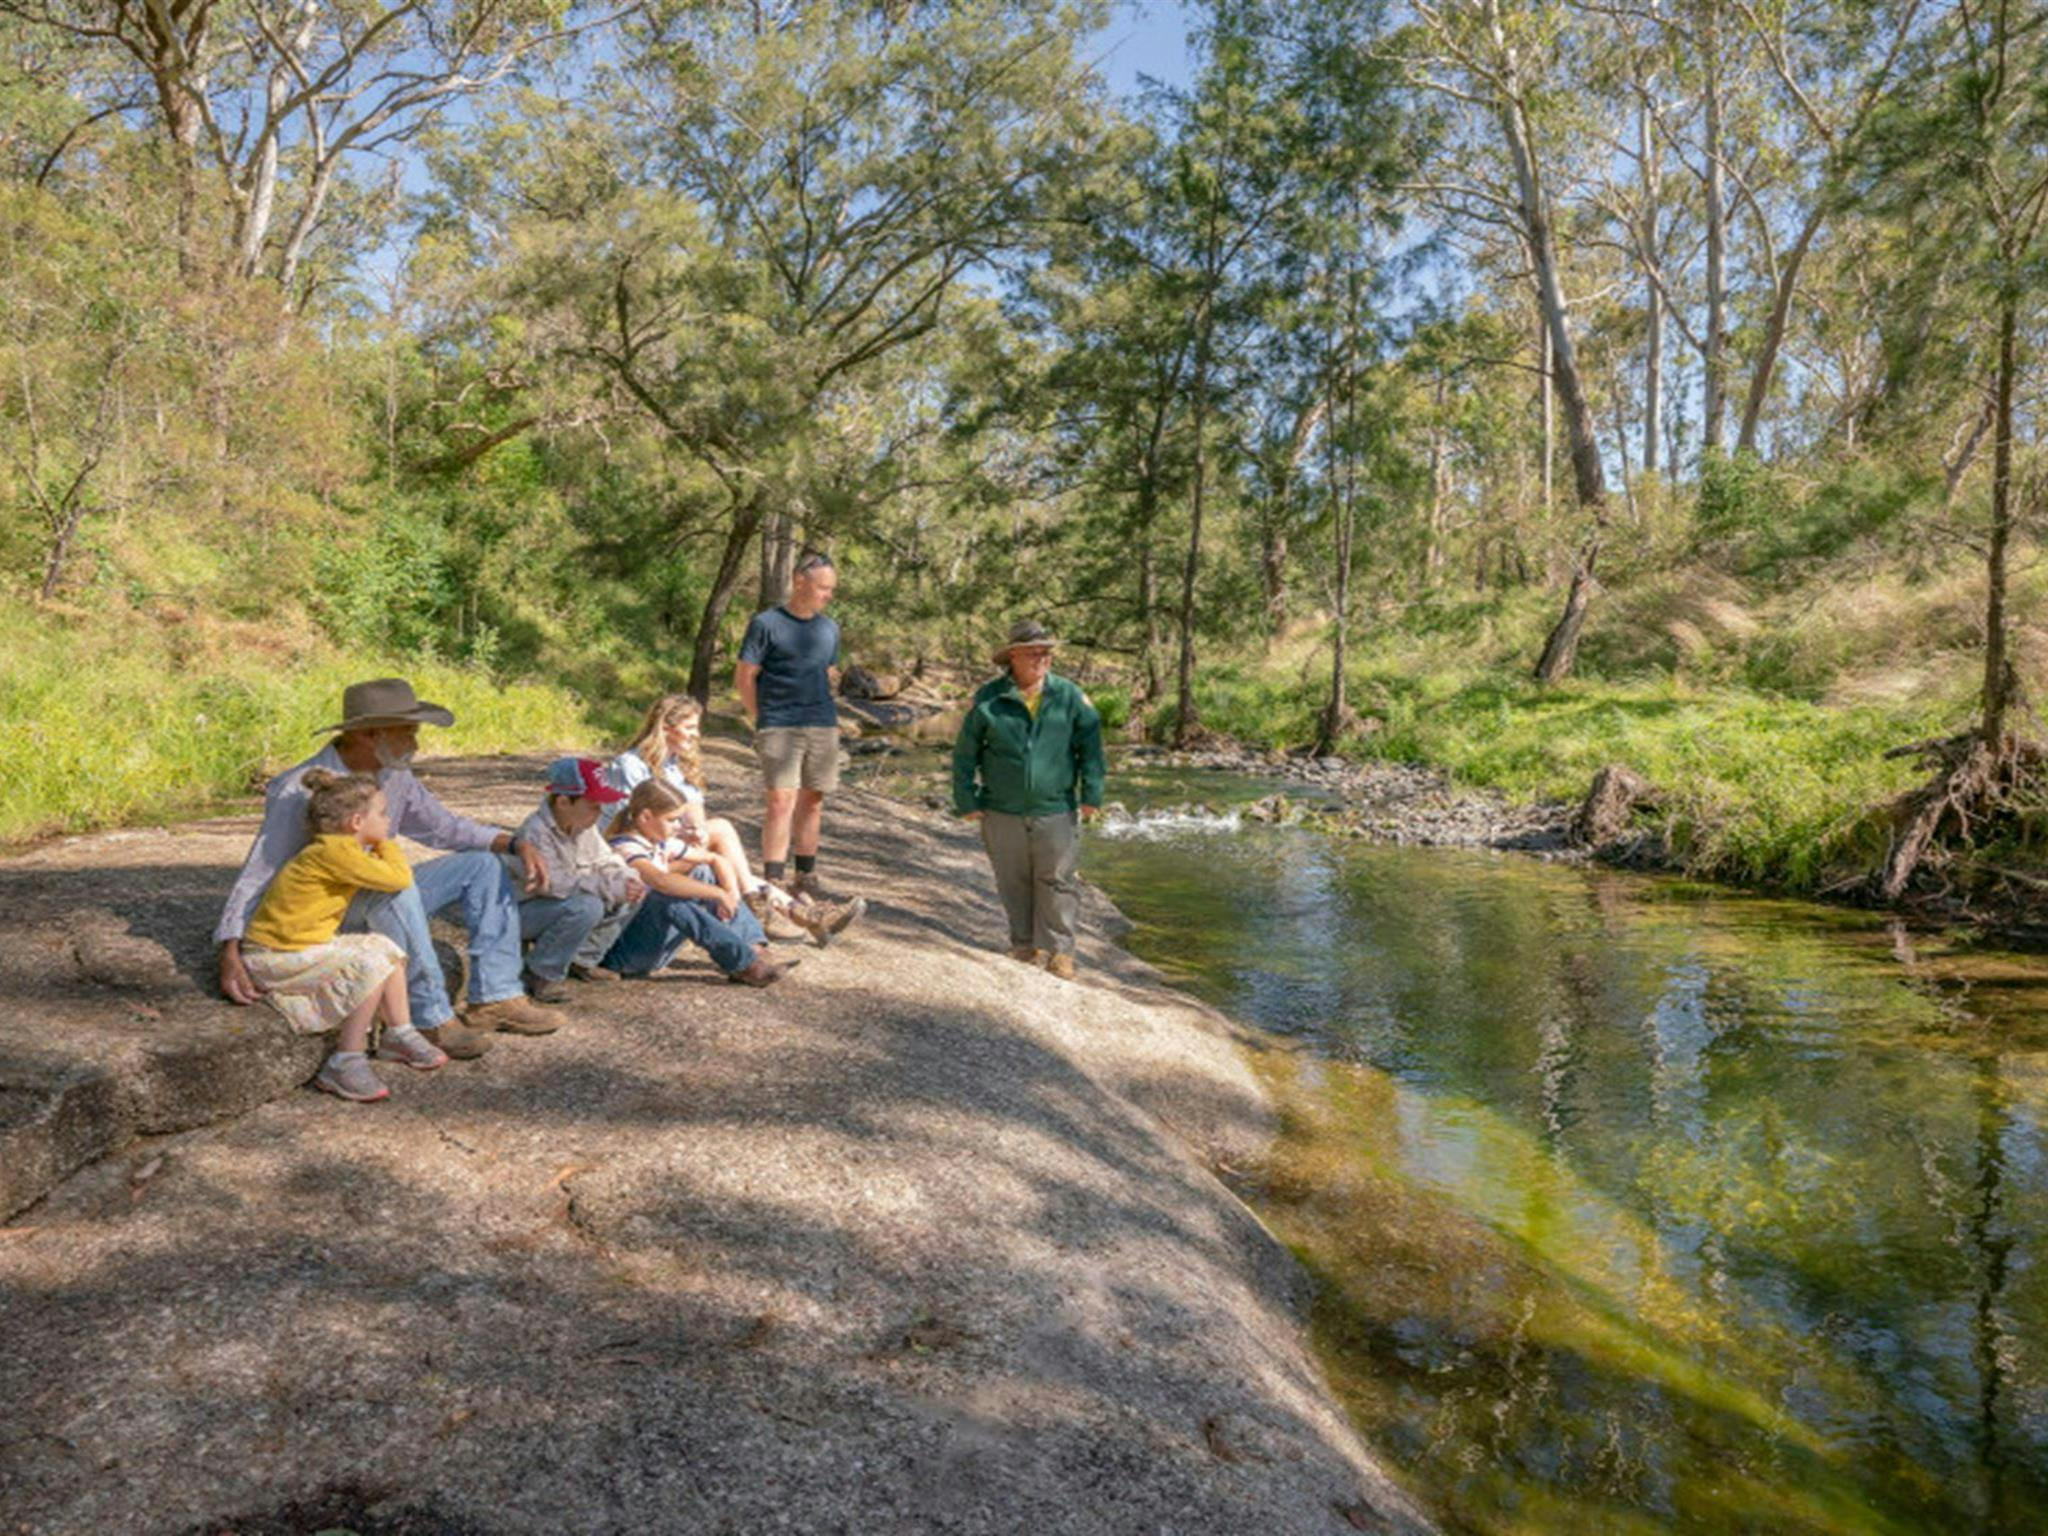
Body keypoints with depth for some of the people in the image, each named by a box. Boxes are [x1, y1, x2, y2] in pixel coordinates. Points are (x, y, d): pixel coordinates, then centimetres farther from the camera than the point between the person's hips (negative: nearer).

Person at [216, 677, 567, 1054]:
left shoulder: (395, 776, 0)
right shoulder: (302, 790, -21)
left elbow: (443, 826, 8)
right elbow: (259, 872, -19)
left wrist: (517, 845, -6)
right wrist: (231, 955, -27)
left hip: (380, 904, 8)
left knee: (483, 865, -5)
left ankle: (496, 997, -12)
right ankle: (431, 1019, -32)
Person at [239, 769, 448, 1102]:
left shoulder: (344, 848, 8)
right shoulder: (333, 851, -23)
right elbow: (399, 878, -20)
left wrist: (379, 847, 3)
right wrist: (384, 844, -5)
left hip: (308, 944, 10)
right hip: (275, 958, -10)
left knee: (386, 948, 10)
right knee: (370, 965, -23)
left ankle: (400, 1035, 20)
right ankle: (346, 1063, -14)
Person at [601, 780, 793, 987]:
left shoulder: (662, 843, 7)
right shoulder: (623, 849, -20)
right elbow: (661, 881, -40)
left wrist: (728, 897, -9)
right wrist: (717, 893, -35)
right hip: (619, 951, -9)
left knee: (704, 875, 0)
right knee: (669, 897, -34)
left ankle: (752, 950, -15)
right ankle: (745, 966, -34)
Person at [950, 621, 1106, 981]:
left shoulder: (1068, 696, -1)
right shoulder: (989, 699, -2)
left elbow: (1090, 745, 4)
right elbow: (965, 752, 4)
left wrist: (1092, 793, -1)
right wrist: (967, 799, 2)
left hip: (1055, 810, 0)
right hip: (1003, 813, 1)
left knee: (1056, 882, 2)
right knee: (1013, 884, 10)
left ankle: (1058, 951, 13)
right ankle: (1025, 947, 25)